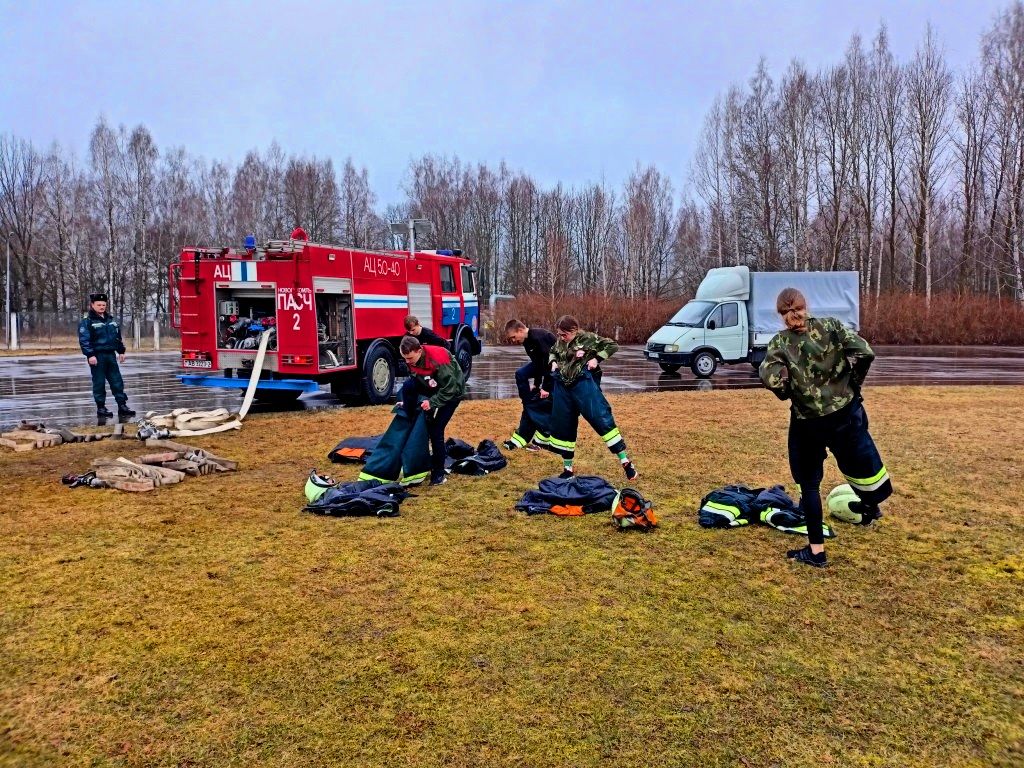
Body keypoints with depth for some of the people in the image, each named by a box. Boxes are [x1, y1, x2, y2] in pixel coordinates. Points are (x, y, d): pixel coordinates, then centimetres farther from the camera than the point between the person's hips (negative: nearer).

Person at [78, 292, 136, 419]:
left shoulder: (110, 320, 15)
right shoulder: (87, 321, -6)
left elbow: (118, 337, 21)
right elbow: (84, 340, -12)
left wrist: (121, 351, 17)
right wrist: (90, 355, -19)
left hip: (111, 355, 6)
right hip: (97, 356, -6)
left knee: (117, 381, 4)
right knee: (99, 383, 1)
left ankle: (122, 406, 7)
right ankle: (101, 408, 8)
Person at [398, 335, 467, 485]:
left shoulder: (438, 360, -36)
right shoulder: (411, 360, -14)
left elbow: (450, 388, -30)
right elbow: (414, 381, 3)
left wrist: (432, 402, -34)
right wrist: (408, 402, -6)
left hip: (452, 391, -6)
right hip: (432, 388, 6)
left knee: (435, 429, -13)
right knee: (407, 387, -22)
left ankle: (439, 473, 1)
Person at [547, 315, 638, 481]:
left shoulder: (587, 338, -8)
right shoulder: (560, 341, 7)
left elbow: (612, 345, -4)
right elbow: (553, 352, 29)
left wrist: (596, 359, -12)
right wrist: (553, 362, 8)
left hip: (583, 385, -6)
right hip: (562, 388, 6)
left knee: (601, 420, -13)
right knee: (562, 427, 9)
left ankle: (625, 461, -8)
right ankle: (568, 468, 23)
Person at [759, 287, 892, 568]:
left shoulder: (780, 343, -11)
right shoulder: (830, 326, -5)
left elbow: (771, 379, -25)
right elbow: (864, 353, -15)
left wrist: (790, 395, -4)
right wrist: (851, 384, 1)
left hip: (807, 424, -2)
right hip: (846, 415, 2)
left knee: (809, 484, 11)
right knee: (859, 462, 28)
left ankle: (816, 550, 14)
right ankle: (870, 503, 55)